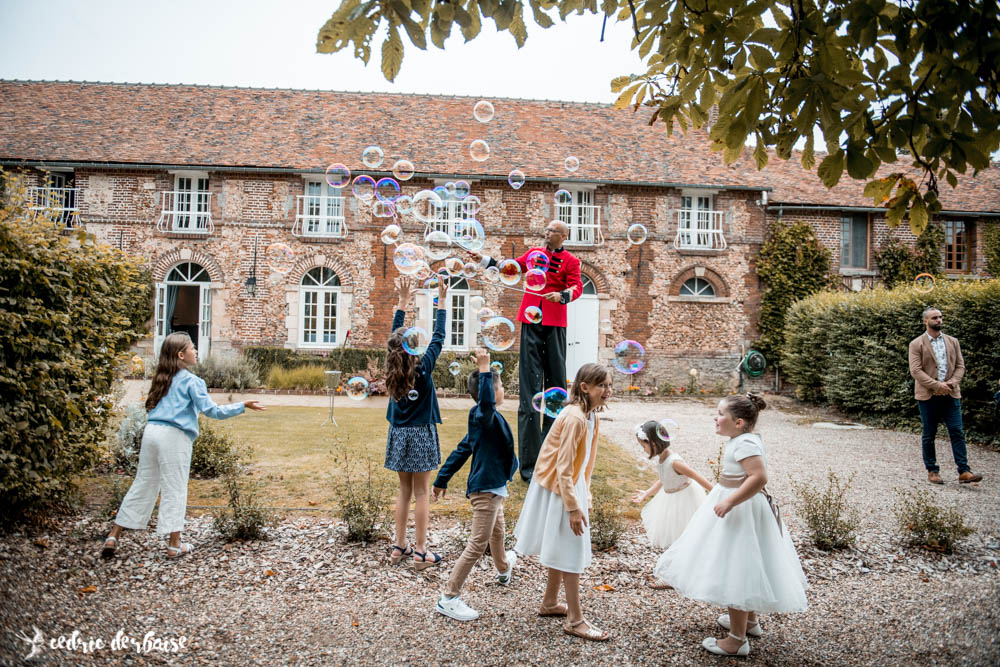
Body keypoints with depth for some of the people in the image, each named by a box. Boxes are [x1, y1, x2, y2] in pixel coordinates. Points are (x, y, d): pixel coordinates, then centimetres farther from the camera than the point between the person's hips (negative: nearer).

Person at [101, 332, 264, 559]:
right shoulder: (191, 381, -7)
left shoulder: (162, 378, 15)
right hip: (174, 437, -7)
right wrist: (243, 406, -10)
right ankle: (174, 545, 10)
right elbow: (212, 411, -12)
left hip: (151, 431, 7)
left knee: (143, 485, 16)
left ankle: (113, 536, 20)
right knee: (174, 490, 2)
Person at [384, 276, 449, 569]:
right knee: (421, 492, 1)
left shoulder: (393, 366, -4)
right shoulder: (423, 367, -15)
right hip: (420, 434, -5)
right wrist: (442, 301, -2)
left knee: (404, 489, 14)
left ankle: (399, 546, 20)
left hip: (399, 434, 5)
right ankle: (420, 551, 7)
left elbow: (395, 336, 8)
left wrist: (403, 300, 13)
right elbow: (438, 337, -7)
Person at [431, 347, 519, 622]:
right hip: (486, 489, -11)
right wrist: (484, 369, -44)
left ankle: (504, 569, 60)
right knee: (477, 545, -6)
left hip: (492, 488, 11)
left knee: (497, 532, 33)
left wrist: (442, 479, 17)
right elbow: (486, 401, -46)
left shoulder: (482, 420, 10)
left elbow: (461, 450, 14)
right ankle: (448, 598, 0)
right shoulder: (482, 416, -20)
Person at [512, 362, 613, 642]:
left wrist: (585, 497, 12)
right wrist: (573, 507, -21)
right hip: (558, 488, -9)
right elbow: (563, 468, -25)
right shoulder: (574, 418, -26)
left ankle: (549, 602, 37)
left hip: (572, 485, 9)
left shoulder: (591, 416, 1)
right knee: (571, 552, 0)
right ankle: (575, 620, 13)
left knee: (562, 548, 20)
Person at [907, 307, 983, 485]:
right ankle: (932, 471, 12)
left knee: (957, 432, -4)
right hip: (928, 396, -3)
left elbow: (960, 366, 9)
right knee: (929, 435, 4)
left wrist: (952, 382, -9)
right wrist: (936, 385, -18)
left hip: (951, 394, 3)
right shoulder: (916, 344, -1)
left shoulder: (952, 342, 12)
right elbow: (915, 370, -9)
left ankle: (964, 472, -3)